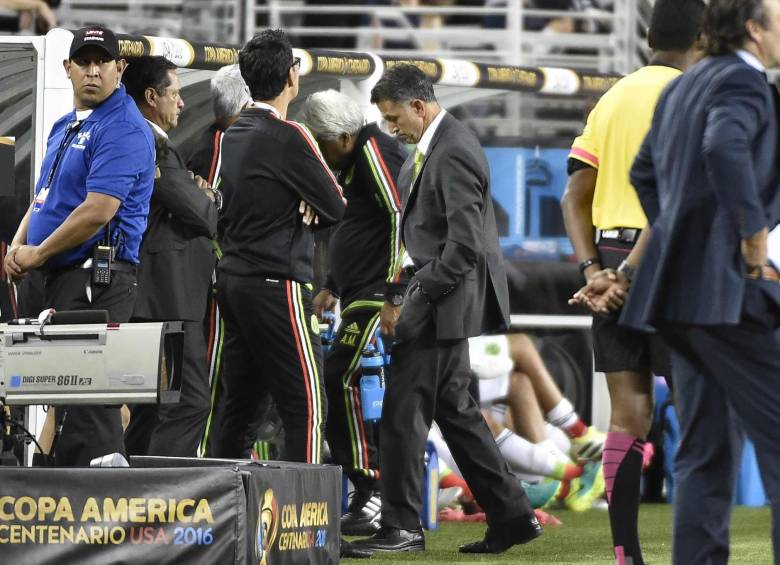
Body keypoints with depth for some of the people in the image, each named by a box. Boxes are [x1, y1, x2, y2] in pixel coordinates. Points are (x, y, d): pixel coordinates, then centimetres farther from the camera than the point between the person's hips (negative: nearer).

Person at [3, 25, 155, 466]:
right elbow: (45, 198, 25)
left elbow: (98, 211, -19)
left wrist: (37, 254, -10)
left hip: (98, 280, -10)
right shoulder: (65, 127, 20)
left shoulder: (123, 129, -11)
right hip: (63, 279, 10)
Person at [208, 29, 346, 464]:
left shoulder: (232, 136, 11)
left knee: (237, 400, 10)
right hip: (278, 285, -8)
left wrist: (297, 208, 4)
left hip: (234, 278, 8)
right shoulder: (290, 137, -13)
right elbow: (335, 207, -8)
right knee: (307, 404, -8)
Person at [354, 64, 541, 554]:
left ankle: (402, 528, -1)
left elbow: (465, 244, -23)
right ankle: (512, 516, 16)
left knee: (404, 412, -5)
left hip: (445, 305, -10)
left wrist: (418, 302, -19)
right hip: (444, 302, 10)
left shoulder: (452, 153, -18)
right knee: (454, 410, 13)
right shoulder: (437, 146, 13)